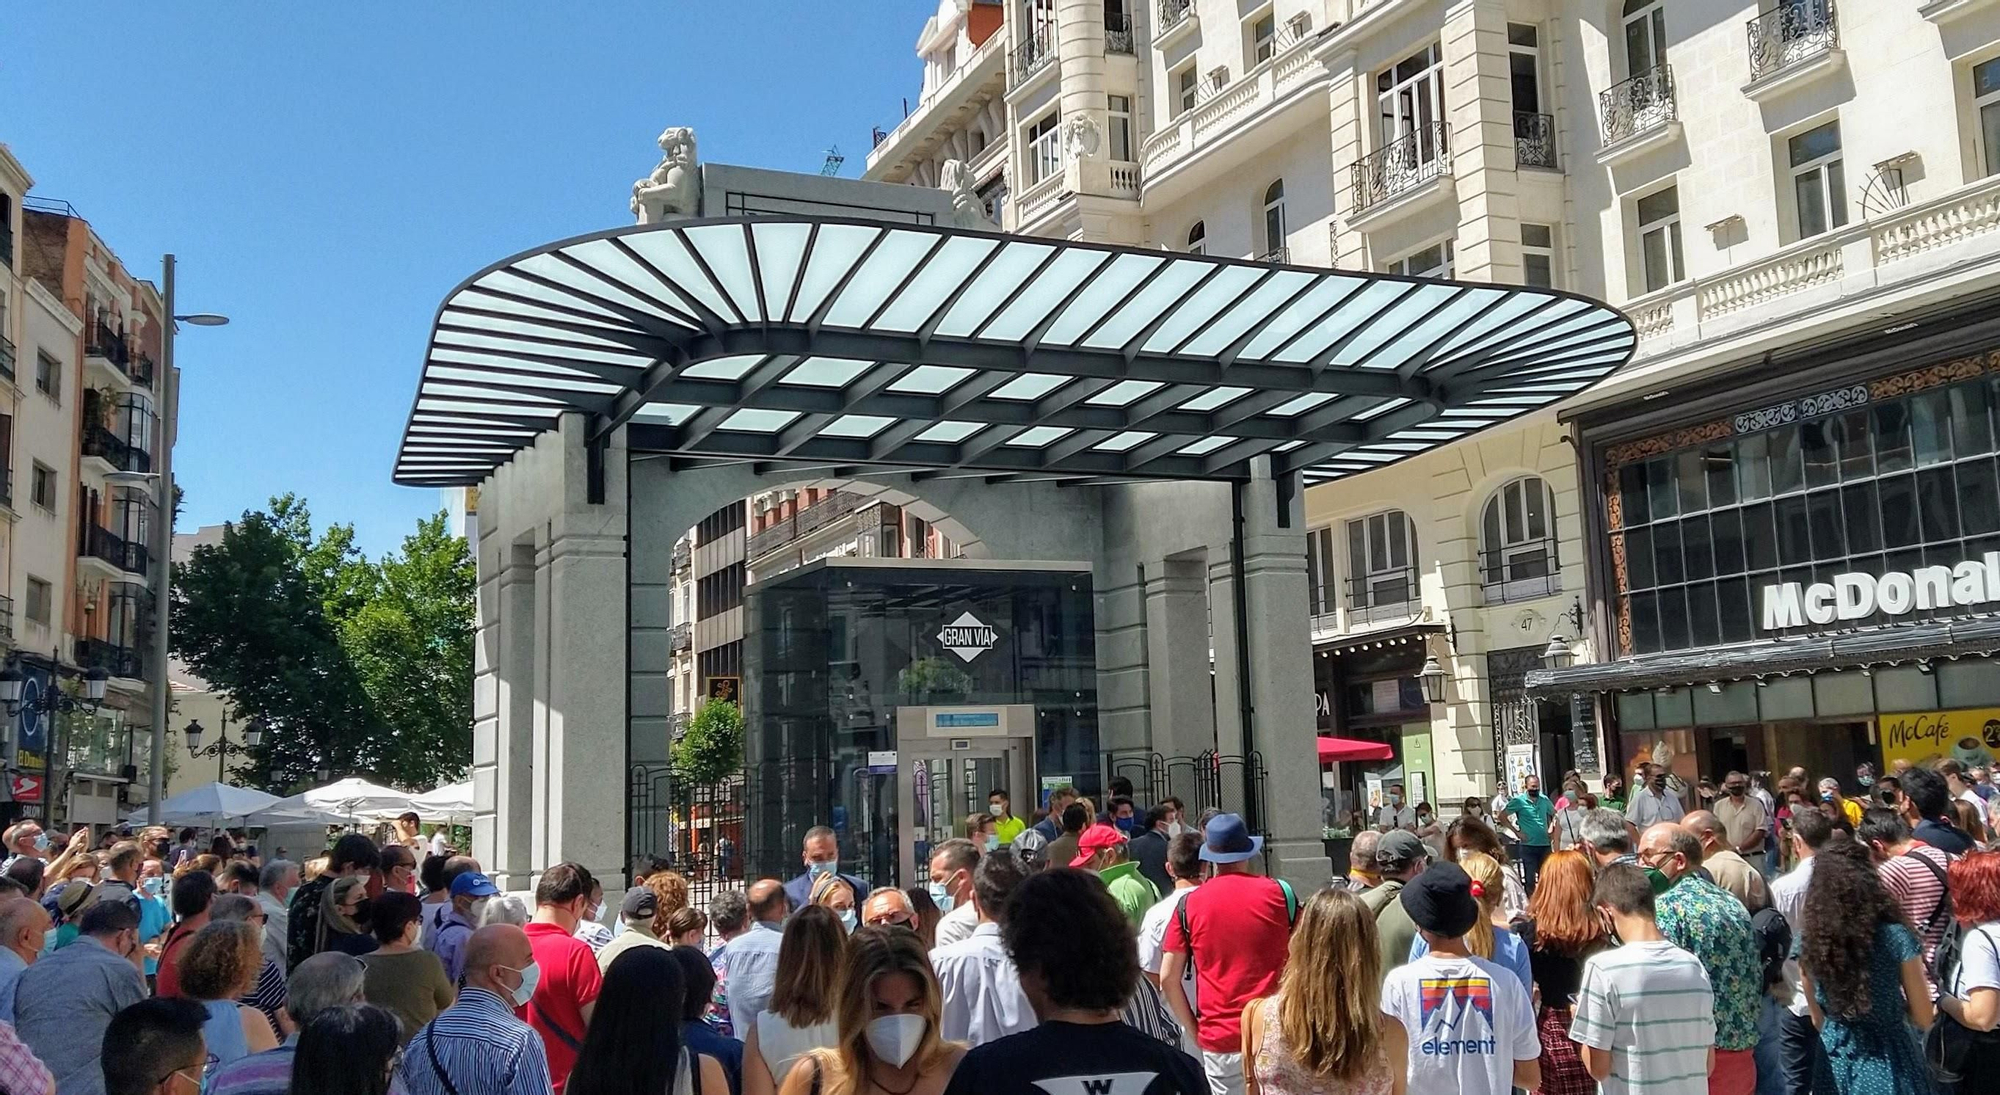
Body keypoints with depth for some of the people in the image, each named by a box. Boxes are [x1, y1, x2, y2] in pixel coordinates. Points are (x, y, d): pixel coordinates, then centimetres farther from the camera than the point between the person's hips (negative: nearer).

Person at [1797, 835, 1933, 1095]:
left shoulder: (1808, 939, -8)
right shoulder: (1896, 937, -16)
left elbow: (1818, 1019, 4)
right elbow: (1923, 1018, -6)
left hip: (1835, 1065, 3)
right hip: (1888, 1066, -2)